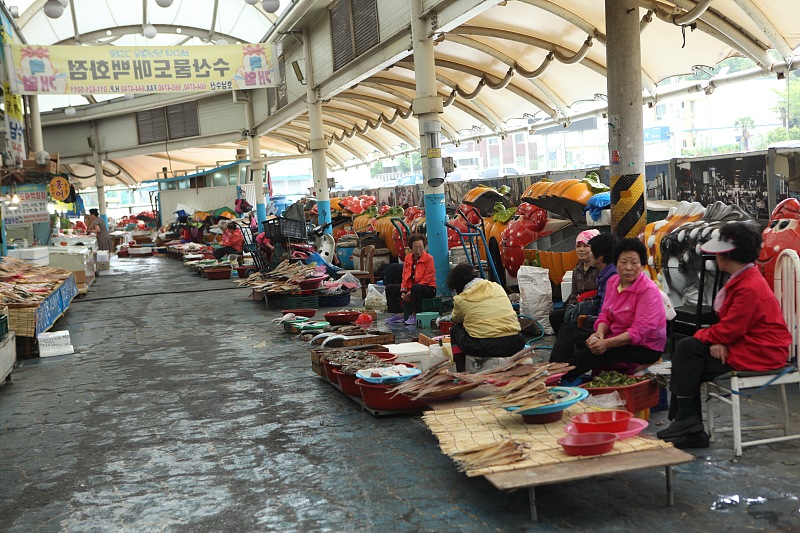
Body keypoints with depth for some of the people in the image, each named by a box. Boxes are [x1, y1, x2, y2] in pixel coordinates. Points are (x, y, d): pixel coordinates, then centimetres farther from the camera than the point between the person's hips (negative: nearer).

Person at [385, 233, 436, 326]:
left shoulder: (429, 258, -10)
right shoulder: (408, 258, 8)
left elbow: (426, 279, -16)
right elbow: (405, 276, 9)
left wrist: (411, 292, -22)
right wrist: (403, 291, -9)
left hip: (428, 288, -7)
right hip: (410, 287, 7)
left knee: (415, 288, -40)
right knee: (389, 288, -4)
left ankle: (414, 315, -32)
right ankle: (398, 314, -8)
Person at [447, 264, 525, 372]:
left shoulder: (460, 299, 4)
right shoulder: (497, 287, 13)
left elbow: (456, 319, 24)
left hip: (484, 347, -4)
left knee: (455, 329, 23)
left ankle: (460, 372, 17)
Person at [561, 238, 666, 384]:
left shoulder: (649, 290, -17)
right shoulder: (613, 281, 6)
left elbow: (640, 331, -22)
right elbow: (605, 315, 9)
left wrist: (607, 343, -29)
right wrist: (599, 333, -13)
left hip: (644, 347, -8)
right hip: (617, 338, 8)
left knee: (587, 356, -26)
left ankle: (564, 382, -15)